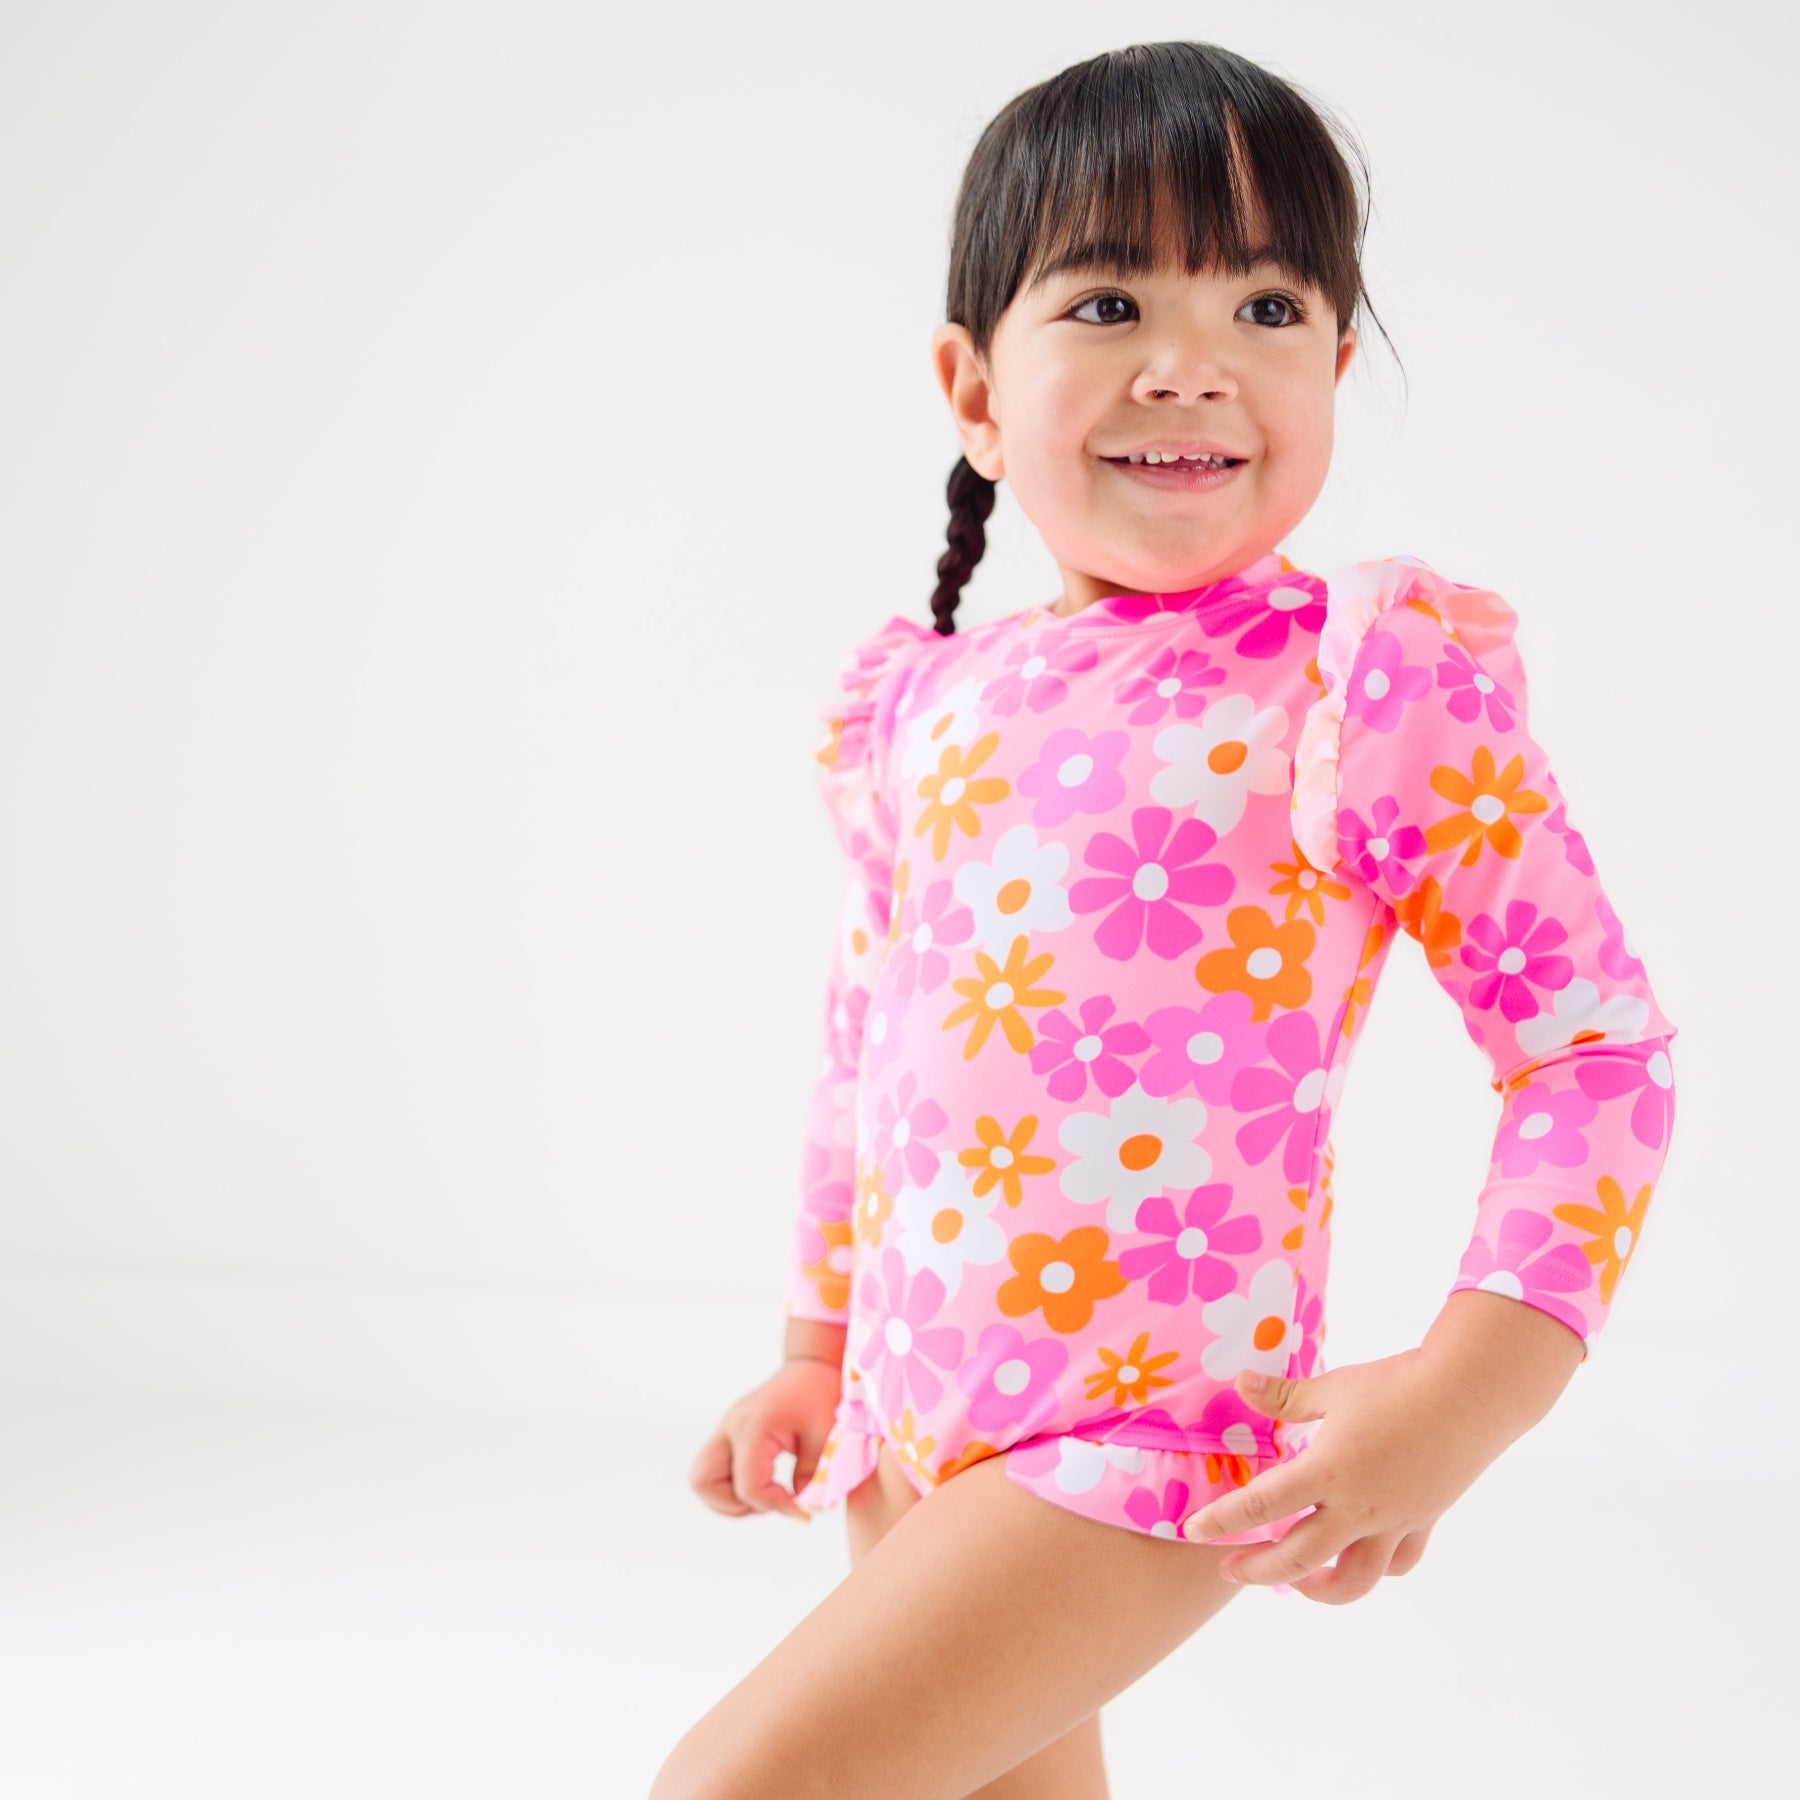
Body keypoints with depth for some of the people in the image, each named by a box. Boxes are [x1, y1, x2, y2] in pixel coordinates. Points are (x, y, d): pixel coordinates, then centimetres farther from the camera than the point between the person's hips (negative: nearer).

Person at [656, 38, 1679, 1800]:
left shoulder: (1379, 681, -11)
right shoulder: (920, 707, 5)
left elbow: (1597, 1045, -10)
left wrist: (1466, 1390, -20)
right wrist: (814, 1348, 21)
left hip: (1148, 1429, -6)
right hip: (914, 1419, 6)